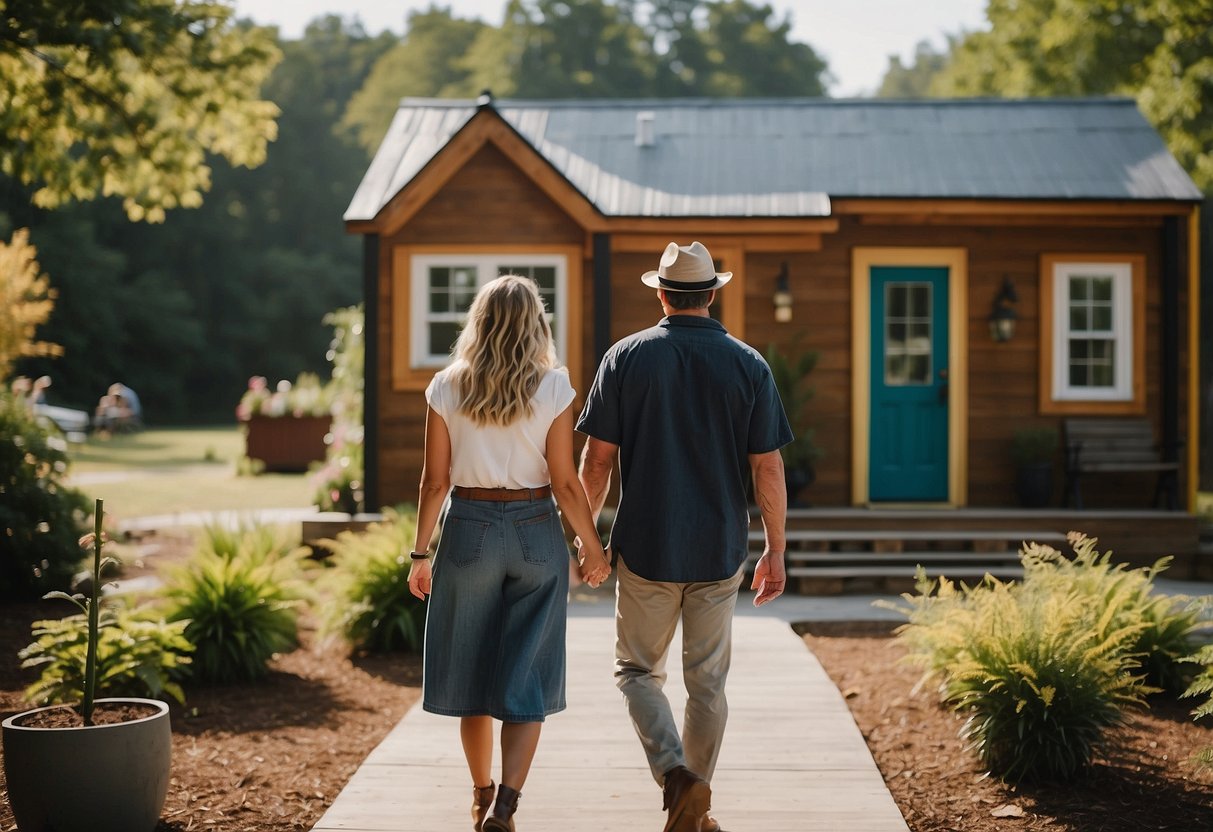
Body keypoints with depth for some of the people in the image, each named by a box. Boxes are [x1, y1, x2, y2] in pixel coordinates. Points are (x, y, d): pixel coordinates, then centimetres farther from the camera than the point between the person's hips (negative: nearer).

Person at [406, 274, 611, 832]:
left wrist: (421, 552, 8)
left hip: (468, 530, 1)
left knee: (472, 675, 15)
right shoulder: (552, 388, -6)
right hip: (536, 533, -1)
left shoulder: (446, 388, -2)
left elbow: (434, 481, -1)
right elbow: (564, 482, -7)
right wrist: (592, 547, 5)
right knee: (526, 681, 3)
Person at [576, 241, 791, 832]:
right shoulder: (748, 365, -1)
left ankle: (676, 775, -11)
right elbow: (767, 466, -2)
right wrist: (775, 550, 6)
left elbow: (597, 457, -3)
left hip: (646, 545, -1)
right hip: (720, 549, 1)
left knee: (638, 671, 11)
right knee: (707, 682, 12)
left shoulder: (626, 357, -3)